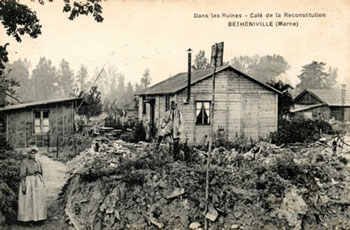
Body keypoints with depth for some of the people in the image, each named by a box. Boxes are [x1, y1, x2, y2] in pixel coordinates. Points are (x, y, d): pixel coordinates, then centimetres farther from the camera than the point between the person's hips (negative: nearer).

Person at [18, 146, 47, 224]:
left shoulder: (38, 162, 10)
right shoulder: (24, 163, -7)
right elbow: (22, 175, -9)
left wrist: (42, 183, 13)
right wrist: (23, 186, -15)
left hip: (38, 183, 6)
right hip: (28, 183, -6)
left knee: (38, 200, 7)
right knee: (28, 201, -2)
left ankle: (37, 217, 18)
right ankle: (29, 220, 7)